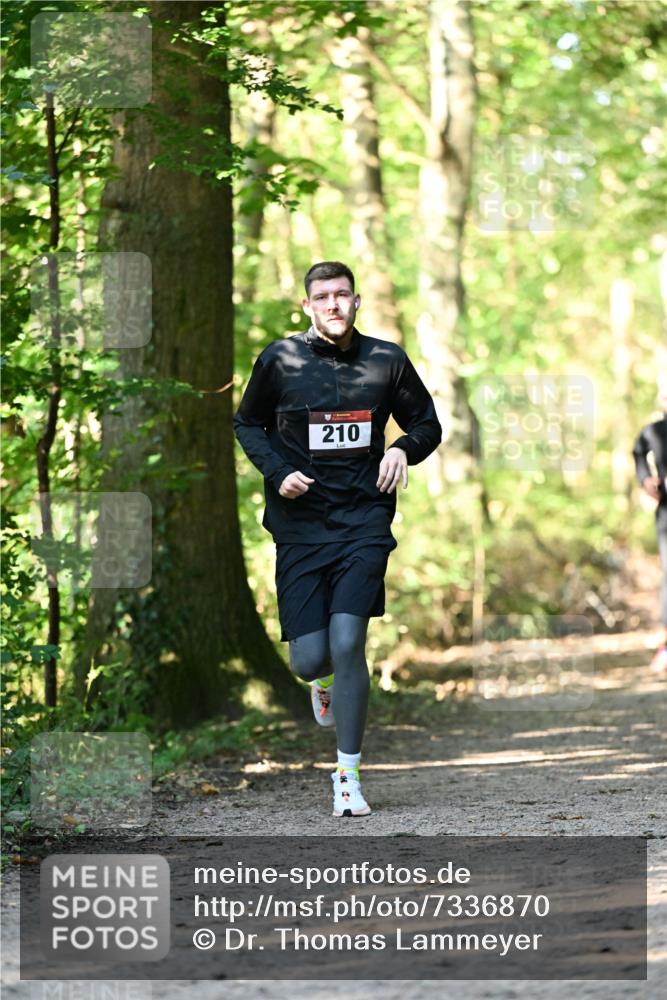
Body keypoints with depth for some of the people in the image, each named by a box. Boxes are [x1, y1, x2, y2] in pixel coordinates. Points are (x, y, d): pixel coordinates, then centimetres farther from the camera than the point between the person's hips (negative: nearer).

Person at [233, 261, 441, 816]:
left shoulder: (387, 360, 2)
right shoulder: (280, 359, -1)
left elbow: (428, 424, 14)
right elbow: (247, 423, 12)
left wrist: (404, 448, -9)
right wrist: (278, 471, -5)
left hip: (364, 524, -1)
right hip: (301, 526, 1)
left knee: (347, 643, -16)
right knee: (309, 660, -3)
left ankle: (348, 773, -3)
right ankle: (328, 681, 39)